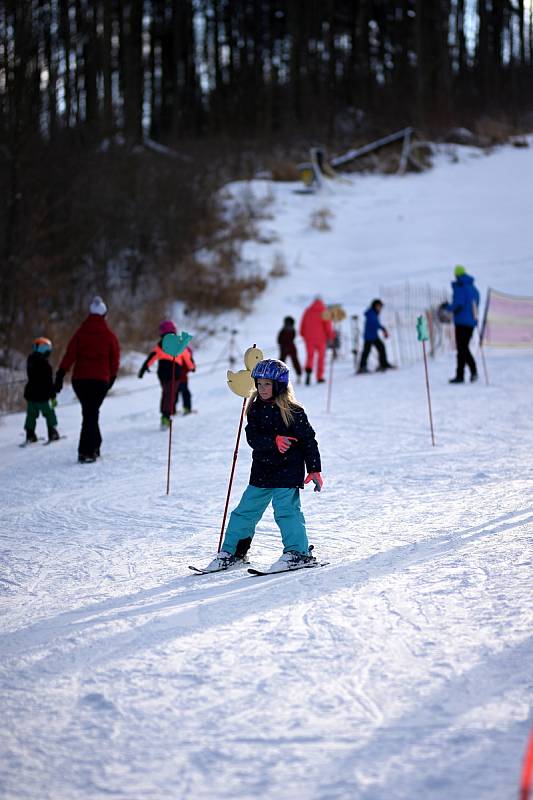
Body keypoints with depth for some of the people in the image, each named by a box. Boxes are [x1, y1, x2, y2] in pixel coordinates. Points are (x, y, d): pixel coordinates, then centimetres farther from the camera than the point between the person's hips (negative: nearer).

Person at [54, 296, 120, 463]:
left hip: (80, 378, 2)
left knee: (89, 412, 18)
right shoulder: (109, 336, 1)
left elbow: (69, 355, -5)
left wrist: (60, 375, -7)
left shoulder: (81, 333, 2)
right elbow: (115, 360, 5)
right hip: (100, 379, -2)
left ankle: (94, 445, 24)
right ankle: (86, 451, -11)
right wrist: (112, 377, 19)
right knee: (91, 413, -1)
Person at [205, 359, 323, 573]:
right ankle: (232, 551, 20)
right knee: (245, 511, 9)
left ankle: (299, 553, -3)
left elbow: (308, 439, -7)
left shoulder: (292, 411, -10)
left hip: (288, 470, -6)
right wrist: (274, 441, -25)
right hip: (261, 471, 6)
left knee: (285, 510, -13)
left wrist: (315, 470, -8)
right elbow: (253, 438, -7)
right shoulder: (256, 409, 5)